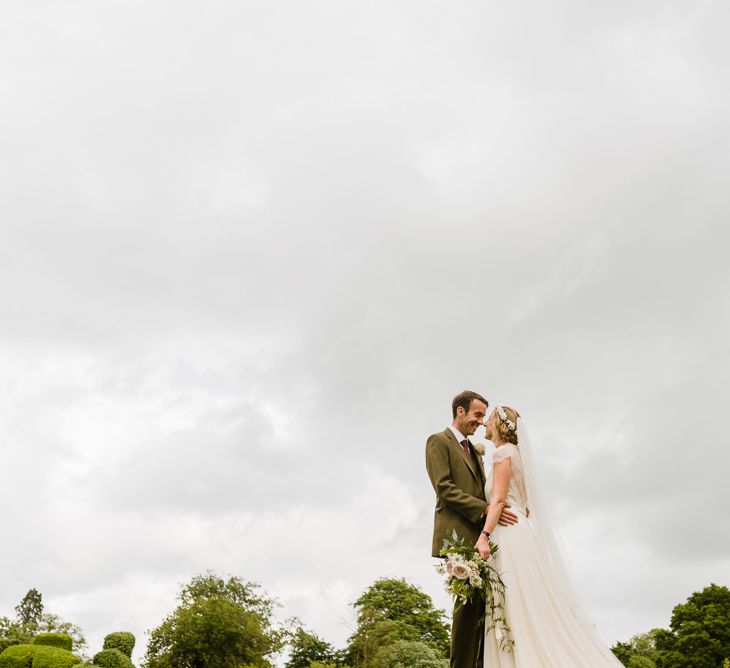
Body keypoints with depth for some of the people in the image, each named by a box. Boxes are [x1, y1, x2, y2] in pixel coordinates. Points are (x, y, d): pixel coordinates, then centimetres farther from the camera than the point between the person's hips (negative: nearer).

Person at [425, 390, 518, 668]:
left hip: (481, 536, 8)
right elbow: (444, 488, -11)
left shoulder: (474, 452, 27)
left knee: (486, 603, 2)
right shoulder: (439, 441, 1)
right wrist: (485, 509, -18)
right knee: (470, 601, -13)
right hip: (459, 535, -8)